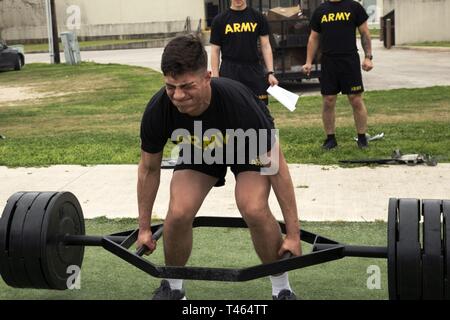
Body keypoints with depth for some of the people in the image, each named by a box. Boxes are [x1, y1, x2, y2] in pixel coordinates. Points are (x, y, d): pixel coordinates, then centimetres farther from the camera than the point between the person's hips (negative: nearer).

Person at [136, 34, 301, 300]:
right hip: (197, 150, 3)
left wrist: (293, 234, -25)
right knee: (178, 214, -20)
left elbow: (276, 166, -29)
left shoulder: (238, 102, -41)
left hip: (247, 147, -2)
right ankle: (172, 286, 9)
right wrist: (144, 228, -4)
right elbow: (149, 169, -12)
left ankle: (282, 288, -3)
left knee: (255, 210, -28)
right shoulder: (158, 110, -32)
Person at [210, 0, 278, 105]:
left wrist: (270, 72, -3)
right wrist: (216, 79, -3)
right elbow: (215, 51, 3)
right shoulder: (219, 20, 2)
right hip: (229, 71, -1)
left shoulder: (258, 17, 6)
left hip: (254, 70, 1)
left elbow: (265, 46, 6)